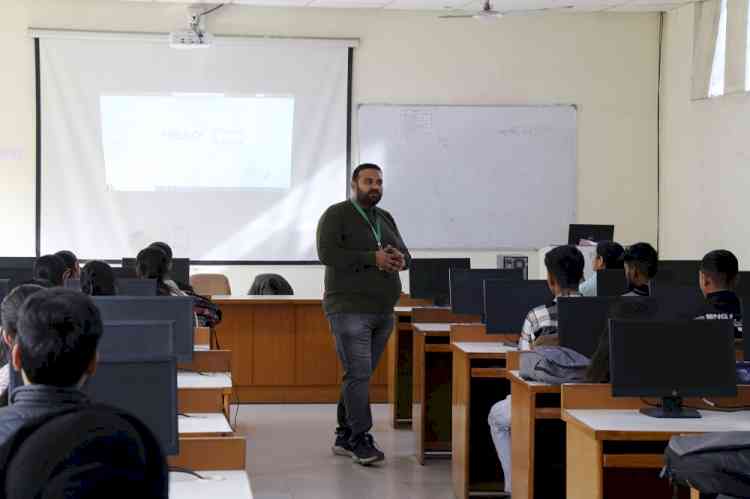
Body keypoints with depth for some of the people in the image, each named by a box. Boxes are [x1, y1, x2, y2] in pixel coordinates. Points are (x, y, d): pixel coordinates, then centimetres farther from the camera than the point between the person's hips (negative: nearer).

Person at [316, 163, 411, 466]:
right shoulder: (336, 215, -3)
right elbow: (327, 253, -16)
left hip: (383, 312, 7)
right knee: (358, 374, -12)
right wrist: (373, 258, -20)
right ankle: (361, 440, -10)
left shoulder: (386, 219, 19)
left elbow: (405, 254, 19)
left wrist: (400, 260, -7)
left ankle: (345, 437, 17)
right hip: (350, 310, -7)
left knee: (360, 375, 10)